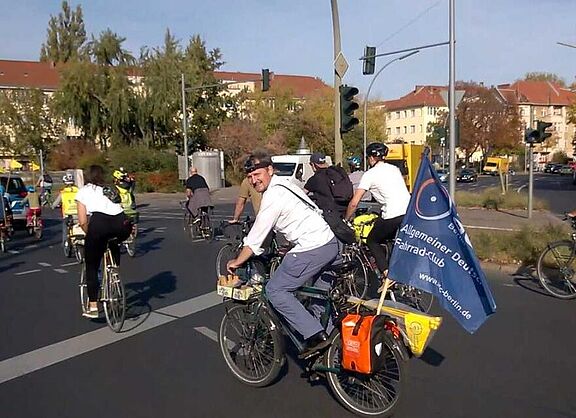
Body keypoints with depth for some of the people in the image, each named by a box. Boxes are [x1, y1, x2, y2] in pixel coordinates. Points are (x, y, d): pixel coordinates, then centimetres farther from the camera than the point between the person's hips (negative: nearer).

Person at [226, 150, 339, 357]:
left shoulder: (273, 195, -13)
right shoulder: (283, 184, 16)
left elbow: (255, 239, -10)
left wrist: (236, 262, 1)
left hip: (312, 249, -10)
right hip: (330, 242, 10)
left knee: (275, 290, -4)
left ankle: (315, 336, -7)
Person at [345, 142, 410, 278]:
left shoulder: (370, 174, 1)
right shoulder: (395, 169, 20)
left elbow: (354, 203, -1)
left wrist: (346, 220, 14)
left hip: (393, 216, -6)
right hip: (410, 213, 6)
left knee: (372, 241, 15)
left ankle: (387, 274, 3)